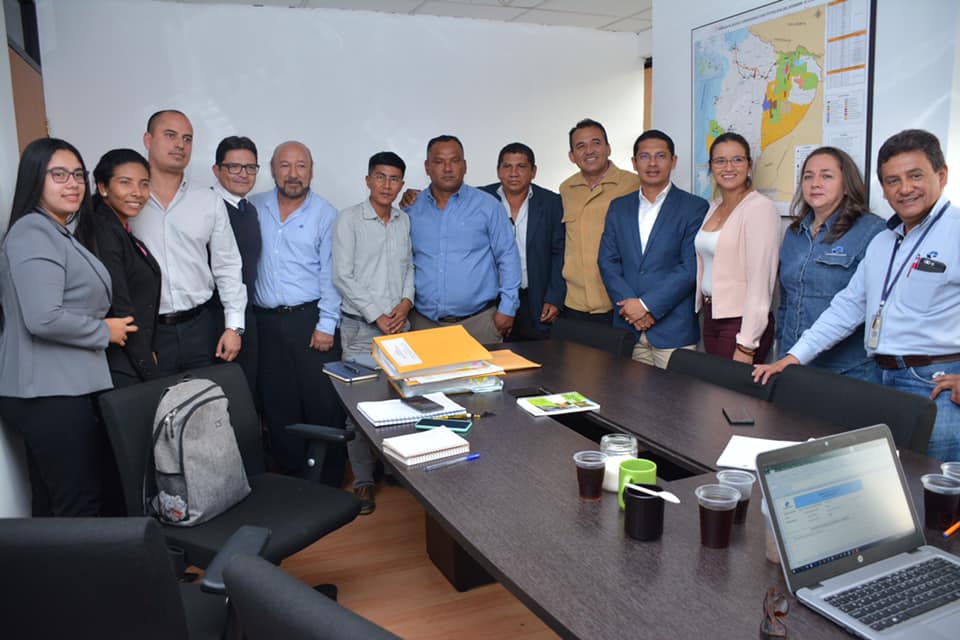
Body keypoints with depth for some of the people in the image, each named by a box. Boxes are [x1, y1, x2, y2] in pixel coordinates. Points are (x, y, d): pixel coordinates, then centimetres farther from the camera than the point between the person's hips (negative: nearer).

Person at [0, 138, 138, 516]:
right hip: (53, 395, -10)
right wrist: (104, 332, -8)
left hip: (59, 389, 10)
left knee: (52, 506, 16)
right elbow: (44, 319, -23)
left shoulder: (62, 234, 18)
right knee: (80, 506, -4)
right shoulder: (32, 233, -12)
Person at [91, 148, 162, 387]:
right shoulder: (103, 233, -14)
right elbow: (120, 310, -18)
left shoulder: (123, 233, 12)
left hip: (138, 364, 8)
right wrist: (151, 373, -14)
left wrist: (149, 353, 8)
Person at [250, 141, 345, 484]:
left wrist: (326, 325, -9)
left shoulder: (325, 214, 2)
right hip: (266, 322, 3)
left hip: (310, 319, -3)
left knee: (323, 404, -3)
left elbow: (330, 273, -3)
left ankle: (328, 485, 9)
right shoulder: (255, 208, 10)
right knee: (278, 408, 9)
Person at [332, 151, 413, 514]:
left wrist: (406, 301, -4)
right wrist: (377, 316, -12)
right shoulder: (349, 219, -5)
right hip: (361, 326, -4)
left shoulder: (404, 221, 9)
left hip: (399, 324, 4)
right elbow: (342, 276, -9)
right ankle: (363, 480, 10)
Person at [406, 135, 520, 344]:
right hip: (423, 321, 2)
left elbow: (508, 257, 0)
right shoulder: (411, 209, 6)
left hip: (478, 320, -2)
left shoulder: (487, 205, 0)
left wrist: (507, 308, -4)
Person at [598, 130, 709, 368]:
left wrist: (647, 304, -13)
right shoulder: (618, 207, 12)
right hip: (627, 326, 3)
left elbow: (691, 268, -8)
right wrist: (630, 304, -9)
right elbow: (607, 261, 5)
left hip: (673, 329, -3)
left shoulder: (695, 207, -1)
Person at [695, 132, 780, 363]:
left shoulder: (760, 208, -12)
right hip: (711, 316, 7)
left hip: (742, 320, -7)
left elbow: (760, 282, -18)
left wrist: (746, 346, -20)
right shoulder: (715, 207, 11)